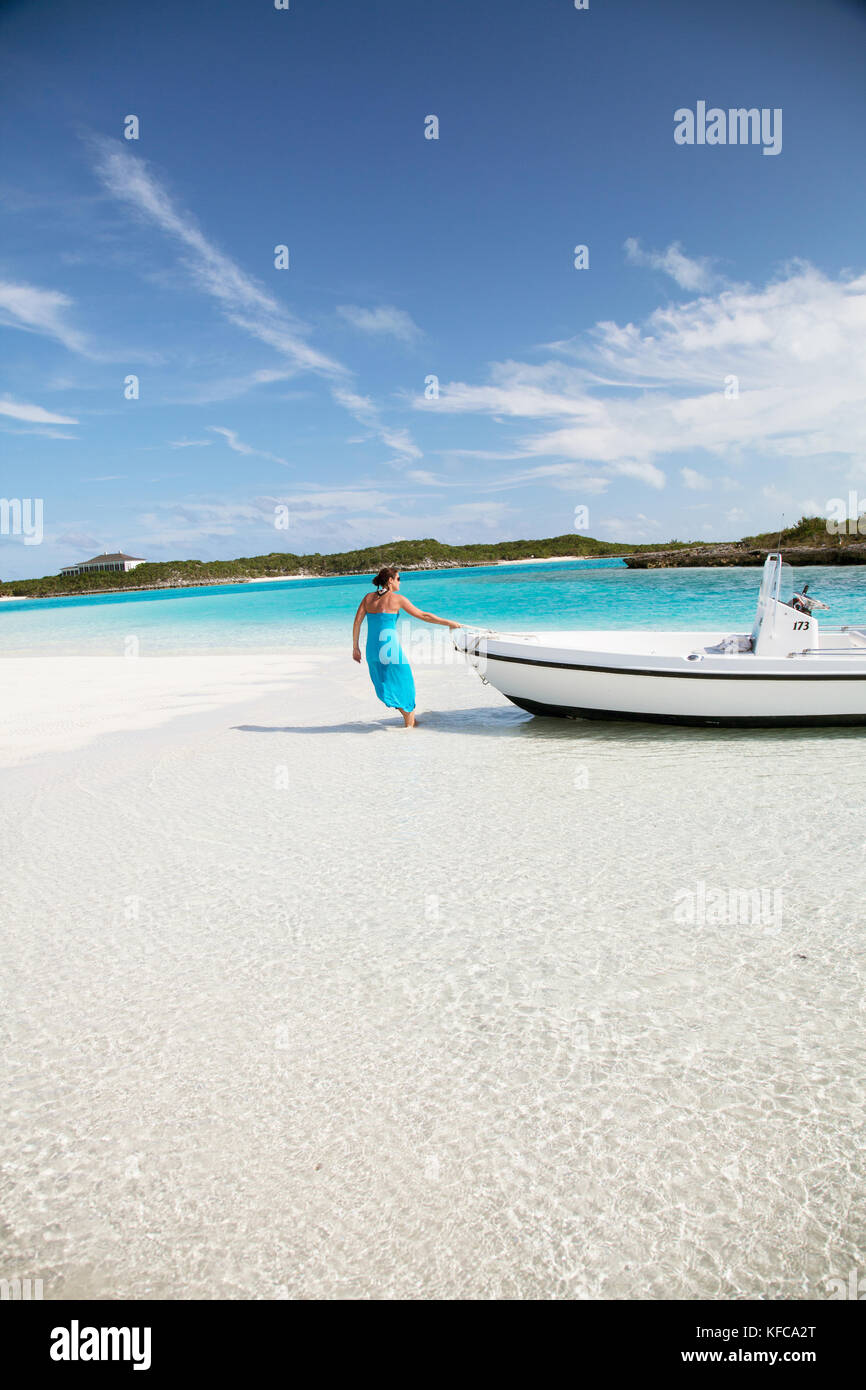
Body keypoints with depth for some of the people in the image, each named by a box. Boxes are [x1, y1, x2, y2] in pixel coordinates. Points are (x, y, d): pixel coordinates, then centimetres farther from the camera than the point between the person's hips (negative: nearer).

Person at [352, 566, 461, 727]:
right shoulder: (397, 599, -3)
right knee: (404, 682, 13)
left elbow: (357, 622, 3)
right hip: (390, 647, -5)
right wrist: (448, 623, 7)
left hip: (372, 649, 5)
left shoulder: (368, 597, 9)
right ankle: (409, 724, 21)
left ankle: (409, 718, 27)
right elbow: (423, 616, -1)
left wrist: (355, 647, 10)